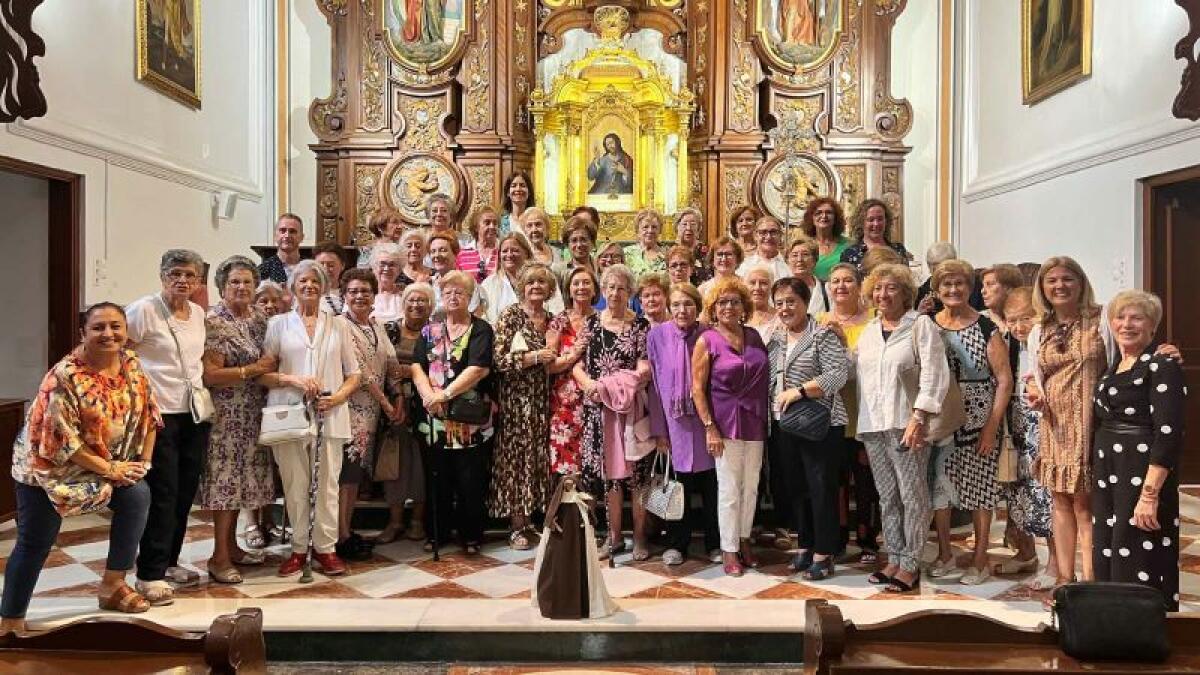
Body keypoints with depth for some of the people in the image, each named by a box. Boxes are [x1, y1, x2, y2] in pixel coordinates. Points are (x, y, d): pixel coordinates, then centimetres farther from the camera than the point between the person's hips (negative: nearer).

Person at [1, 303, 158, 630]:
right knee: (34, 545, -1)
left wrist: (143, 461, -7)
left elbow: (147, 413, 1)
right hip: (48, 466, -5)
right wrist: (109, 469, -21)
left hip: (111, 461, 5)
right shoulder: (66, 376, -26)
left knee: (138, 495, -15)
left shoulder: (131, 364, -7)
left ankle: (113, 585, 1)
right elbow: (61, 439, -26)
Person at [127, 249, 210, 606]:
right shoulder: (143, 309, -9)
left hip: (196, 413, 7)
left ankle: (169, 560, 26)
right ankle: (150, 574, 5)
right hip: (159, 414, -6)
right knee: (162, 494, -4)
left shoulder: (199, 314, 10)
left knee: (185, 492, 12)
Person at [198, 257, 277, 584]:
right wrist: (255, 369, -17)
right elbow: (210, 375, -18)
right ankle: (219, 557, 7)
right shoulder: (214, 322, -11)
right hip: (226, 415, -7)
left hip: (253, 415, 7)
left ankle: (232, 546, 25)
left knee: (240, 479, 13)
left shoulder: (259, 317, 10)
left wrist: (272, 367, 4)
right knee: (225, 481, -2)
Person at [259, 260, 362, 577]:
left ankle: (325, 547, 12)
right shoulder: (278, 324, 9)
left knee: (327, 484, 1)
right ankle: (298, 548, 15)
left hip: (329, 416, 1)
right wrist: (293, 379, -13)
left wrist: (337, 397, -6)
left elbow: (354, 375, 12)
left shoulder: (338, 325, 13)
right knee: (294, 485, 2)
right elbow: (262, 373, 3)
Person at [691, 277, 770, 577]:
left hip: (755, 422, 5)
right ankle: (729, 550, 12)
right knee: (729, 488, 0)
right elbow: (697, 388, -7)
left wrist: (766, 418, 6)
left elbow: (766, 377, 13)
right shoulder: (707, 340, -5)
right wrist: (710, 427, -13)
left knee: (751, 486, 11)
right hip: (726, 422, -4)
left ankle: (743, 540, 27)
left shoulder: (754, 336, 8)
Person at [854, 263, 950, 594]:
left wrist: (918, 419, -17)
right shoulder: (868, 331, 16)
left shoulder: (921, 325, -1)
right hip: (872, 425, 6)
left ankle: (910, 565, 6)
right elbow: (857, 375, 19)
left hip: (905, 424, -5)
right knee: (887, 496, 10)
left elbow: (934, 376, -9)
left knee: (913, 495, -2)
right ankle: (894, 559, 19)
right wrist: (860, 425, 14)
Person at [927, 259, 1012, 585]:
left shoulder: (986, 329, -5)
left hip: (978, 422, -3)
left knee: (980, 487, 4)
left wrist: (992, 426, -12)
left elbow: (1004, 380, -6)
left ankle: (980, 560, 17)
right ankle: (945, 554, 23)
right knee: (938, 484, 7)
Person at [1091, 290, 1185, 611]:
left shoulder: (1161, 365, -10)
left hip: (1142, 476, -8)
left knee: (1139, 571, -3)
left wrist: (1150, 493, -23)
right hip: (1107, 477, 8)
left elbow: (1169, 433, -18)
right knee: (1107, 563, 13)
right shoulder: (1113, 368, 15)